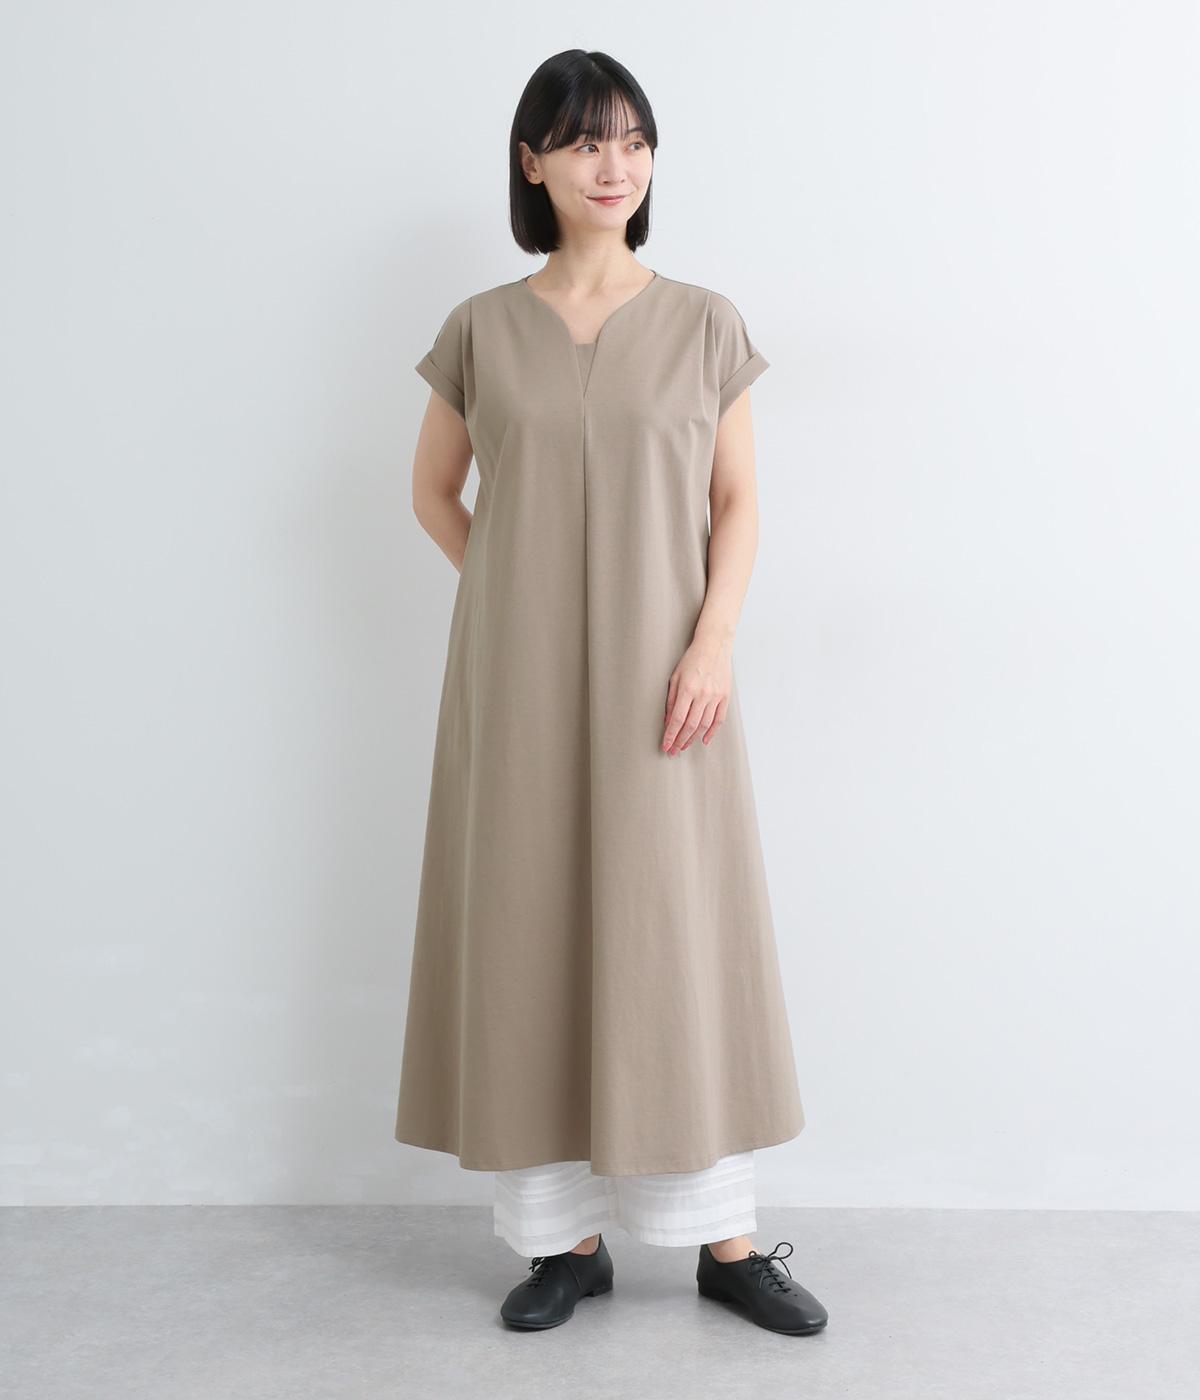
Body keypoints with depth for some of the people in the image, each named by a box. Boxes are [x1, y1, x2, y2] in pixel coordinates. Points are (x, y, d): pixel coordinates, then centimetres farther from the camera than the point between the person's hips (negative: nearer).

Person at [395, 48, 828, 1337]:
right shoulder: (481, 329, 5)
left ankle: (727, 1239, 13)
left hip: (659, 675, -1)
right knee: (534, 931, 4)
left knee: (681, 930, 1)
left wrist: (712, 643, -10)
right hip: (520, 681, 1)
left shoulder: (702, 324, 4)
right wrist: (518, 598, 4)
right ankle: (566, 1236, 17)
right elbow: (434, 492, 14)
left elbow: (737, 502, 3)